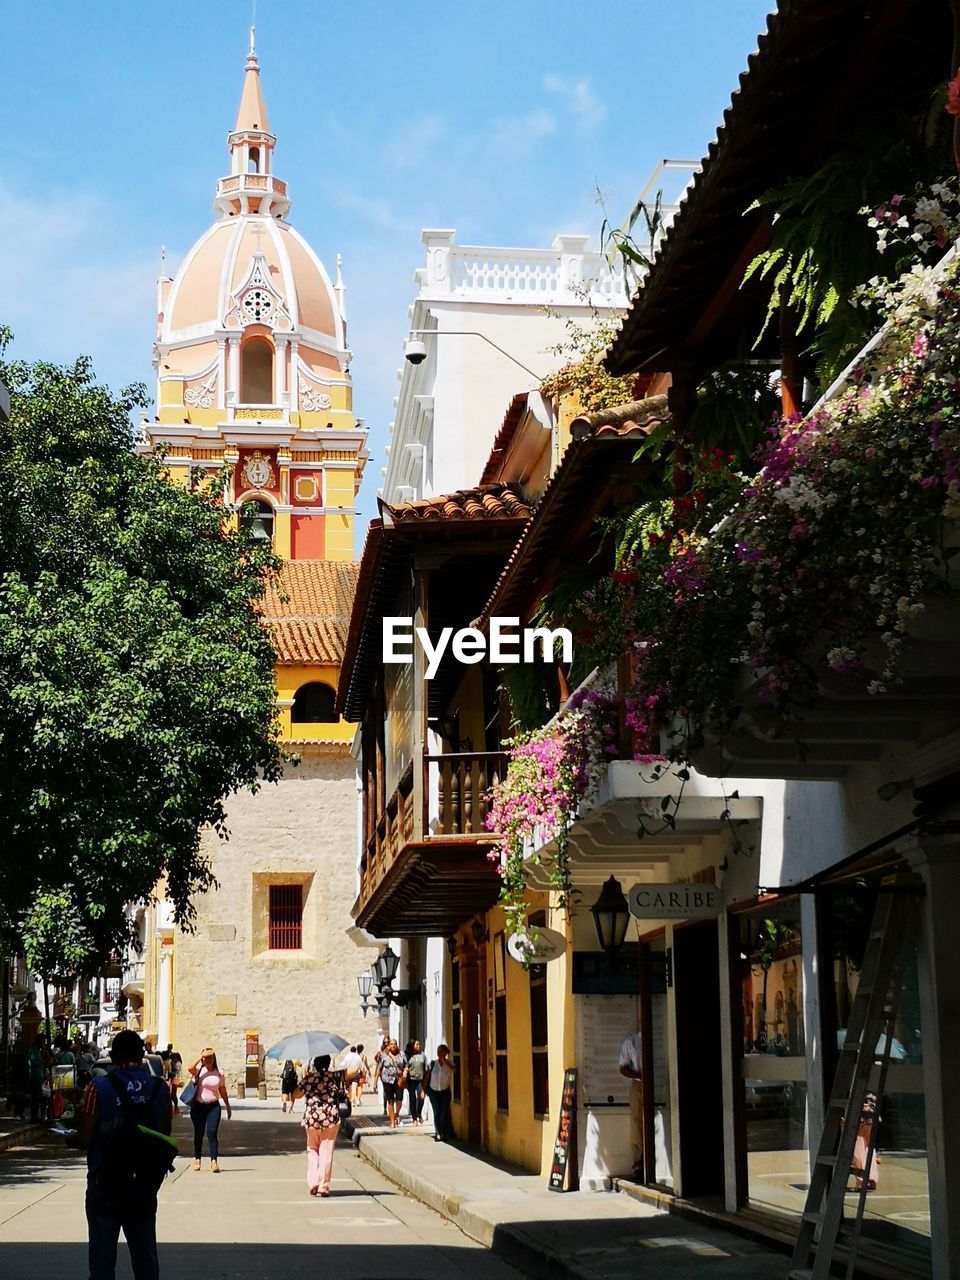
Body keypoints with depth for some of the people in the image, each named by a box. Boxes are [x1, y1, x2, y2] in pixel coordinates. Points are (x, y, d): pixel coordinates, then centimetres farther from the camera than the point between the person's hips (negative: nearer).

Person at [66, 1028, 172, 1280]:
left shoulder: (99, 1088, -13)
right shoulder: (160, 1089, -3)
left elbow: (84, 1138, -15)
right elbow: (165, 1136, 3)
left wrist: (68, 1138, 6)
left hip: (105, 1185, -3)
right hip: (145, 1185, 3)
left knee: (102, 1258, 6)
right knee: (145, 1257, 14)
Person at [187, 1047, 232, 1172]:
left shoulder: (219, 1073, 5)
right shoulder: (199, 1070, -2)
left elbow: (222, 1091, 13)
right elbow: (190, 1069, -26)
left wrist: (228, 1106, 14)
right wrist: (200, 1057, -19)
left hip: (213, 1106, 0)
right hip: (198, 1106, 0)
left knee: (212, 1133, -11)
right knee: (198, 1133, 8)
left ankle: (214, 1161, -16)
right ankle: (197, 1159, 23)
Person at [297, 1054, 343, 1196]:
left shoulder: (309, 1077, -2)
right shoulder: (335, 1076, -3)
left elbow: (297, 1095, 6)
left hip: (312, 1119, 1)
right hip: (331, 1119, -1)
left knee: (312, 1151, 16)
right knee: (326, 1153, 3)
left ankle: (313, 1184, 9)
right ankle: (323, 1186, 0)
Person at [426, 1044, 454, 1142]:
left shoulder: (449, 1063, -8)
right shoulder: (432, 1063, -5)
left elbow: (451, 1069, -32)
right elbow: (427, 1076, 2)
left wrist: (443, 1060, -27)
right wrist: (425, 1089, 2)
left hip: (445, 1091, -1)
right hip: (434, 1091, 1)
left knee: (444, 1113, -3)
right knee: (436, 1113, 0)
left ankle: (444, 1134, 7)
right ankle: (438, 1133, 10)